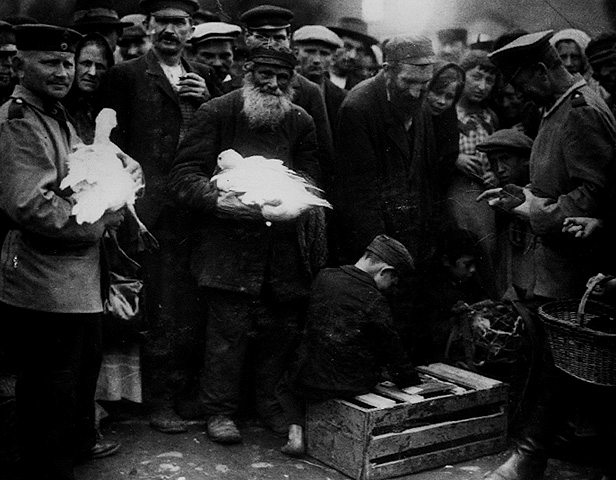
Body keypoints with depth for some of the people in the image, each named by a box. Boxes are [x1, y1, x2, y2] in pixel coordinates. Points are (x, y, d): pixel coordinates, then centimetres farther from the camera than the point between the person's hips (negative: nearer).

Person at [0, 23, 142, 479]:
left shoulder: (59, 117, 15)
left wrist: (126, 168, -4)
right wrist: (102, 218, -19)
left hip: (78, 273, 11)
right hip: (46, 279, -11)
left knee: (85, 363, 25)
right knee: (52, 386, 2)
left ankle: (80, 441, 45)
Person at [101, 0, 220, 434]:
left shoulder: (205, 77, 15)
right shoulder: (126, 76, 2)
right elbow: (114, 143, -1)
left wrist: (207, 100, -3)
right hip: (154, 212, -4)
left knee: (195, 308, 9)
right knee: (163, 309, 0)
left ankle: (189, 389, 24)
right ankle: (161, 402, 13)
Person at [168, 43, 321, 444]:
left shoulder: (301, 122, 11)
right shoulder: (216, 113, 0)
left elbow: (310, 183, 9)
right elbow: (185, 174, -4)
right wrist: (218, 200, -21)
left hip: (284, 243, 4)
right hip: (228, 242, -3)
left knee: (283, 328, 5)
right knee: (228, 327, -5)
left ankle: (273, 406, 25)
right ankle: (220, 411, 12)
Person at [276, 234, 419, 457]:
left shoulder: (323, 277, -3)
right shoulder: (375, 302, -17)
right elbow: (393, 351, -9)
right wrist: (412, 382, 8)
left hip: (311, 381, 2)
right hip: (356, 385, -2)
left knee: (286, 385, 32)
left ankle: (296, 431, 8)